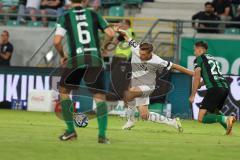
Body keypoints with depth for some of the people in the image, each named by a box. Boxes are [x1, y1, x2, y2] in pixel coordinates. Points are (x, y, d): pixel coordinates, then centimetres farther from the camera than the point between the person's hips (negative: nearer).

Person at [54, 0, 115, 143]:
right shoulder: (93, 14, 10)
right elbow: (111, 34, 8)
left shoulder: (66, 17, 6)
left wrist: (62, 56, 13)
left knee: (64, 91, 20)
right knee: (100, 96, 6)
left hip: (75, 60, -1)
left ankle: (71, 131, 16)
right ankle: (102, 134, -8)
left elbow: (57, 41, -5)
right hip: (94, 59, 1)